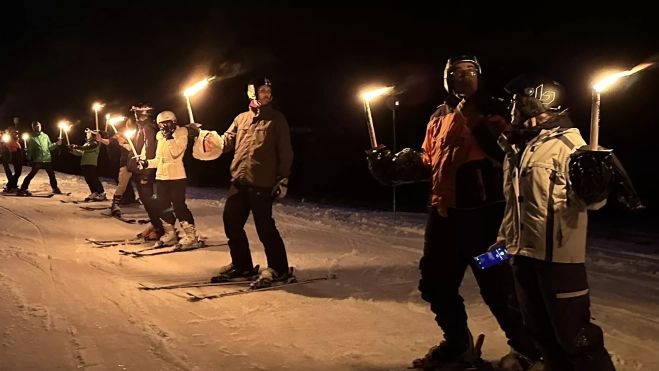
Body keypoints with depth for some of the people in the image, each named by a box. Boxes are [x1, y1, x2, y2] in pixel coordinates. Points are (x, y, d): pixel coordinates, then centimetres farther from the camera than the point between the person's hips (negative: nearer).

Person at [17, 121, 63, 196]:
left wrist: (57, 144, -3)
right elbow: (29, 150, 0)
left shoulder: (45, 136, 10)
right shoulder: (32, 138, 1)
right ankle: (23, 189, -6)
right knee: (31, 174, -9)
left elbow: (50, 147, 11)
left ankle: (55, 188, 31)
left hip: (47, 159, 4)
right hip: (37, 160, -4)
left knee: (51, 174, 14)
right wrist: (29, 159, -7)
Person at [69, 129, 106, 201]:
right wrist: (72, 150, 3)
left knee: (94, 179, -12)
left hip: (92, 164, -9)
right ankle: (94, 193, 15)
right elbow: (80, 152, 19)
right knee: (88, 180, 7)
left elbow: (87, 148, -20)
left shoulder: (95, 143, -2)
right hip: (85, 164, 9)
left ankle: (102, 194, -10)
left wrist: (77, 147, -25)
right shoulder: (86, 143, 24)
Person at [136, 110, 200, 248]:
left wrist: (170, 137, -18)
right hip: (161, 176, 8)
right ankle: (170, 234, 20)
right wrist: (146, 163, 5)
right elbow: (159, 159, 19)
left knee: (179, 205, -11)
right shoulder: (161, 138, 16)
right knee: (163, 205, 9)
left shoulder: (181, 135, -4)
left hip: (176, 176, -8)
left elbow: (176, 153, -20)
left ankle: (191, 235, -7)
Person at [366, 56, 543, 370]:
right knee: (436, 284, 15)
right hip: (444, 212, 7)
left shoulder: (493, 112, -2)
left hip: (484, 213, -7)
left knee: (498, 285, -3)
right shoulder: (439, 117, 14)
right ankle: (458, 344, 35)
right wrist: (393, 166, 8)